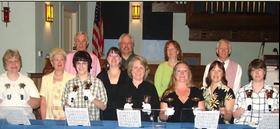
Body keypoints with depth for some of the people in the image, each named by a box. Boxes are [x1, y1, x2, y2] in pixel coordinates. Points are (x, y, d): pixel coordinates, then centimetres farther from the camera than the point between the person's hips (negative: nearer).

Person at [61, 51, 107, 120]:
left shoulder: (97, 82, 3)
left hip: (93, 122, -2)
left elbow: (103, 107, 4)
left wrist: (92, 99, -12)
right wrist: (69, 102, -6)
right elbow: (65, 107, 13)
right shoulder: (69, 83, 8)